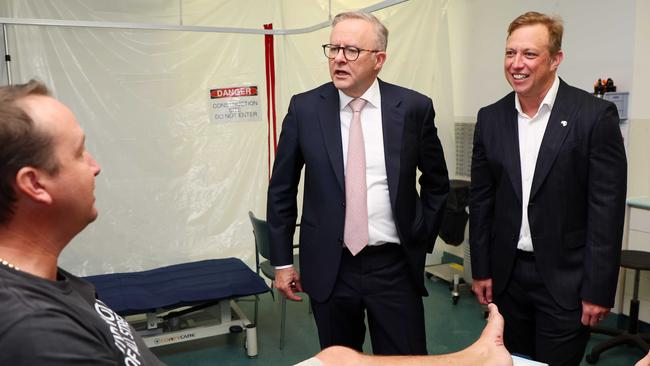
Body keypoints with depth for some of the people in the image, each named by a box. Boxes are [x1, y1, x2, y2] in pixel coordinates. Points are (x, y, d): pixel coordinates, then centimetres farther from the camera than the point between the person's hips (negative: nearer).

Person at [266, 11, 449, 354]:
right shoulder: (304, 108, -4)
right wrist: (282, 260, 4)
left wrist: (422, 237, 5)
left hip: (395, 265, 0)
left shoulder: (413, 107, -5)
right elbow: (281, 188, 4)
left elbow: (436, 181, 10)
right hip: (329, 267, 1)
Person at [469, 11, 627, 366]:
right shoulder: (490, 118, 2)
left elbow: (607, 208, -10)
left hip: (566, 279, -3)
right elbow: (481, 200, 5)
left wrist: (598, 289, -11)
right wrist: (481, 269, 5)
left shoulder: (595, 115, -10)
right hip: (507, 274, 4)